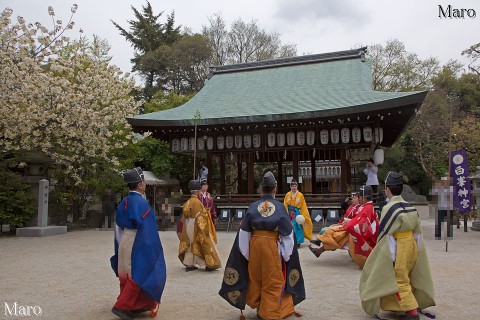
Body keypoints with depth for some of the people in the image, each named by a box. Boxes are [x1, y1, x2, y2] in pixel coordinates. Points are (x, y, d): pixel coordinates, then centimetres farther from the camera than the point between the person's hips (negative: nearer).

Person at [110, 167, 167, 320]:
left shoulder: (124, 202, 6)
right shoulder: (141, 202, -19)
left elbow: (119, 226, 11)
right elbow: (146, 227, -18)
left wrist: (121, 245, 19)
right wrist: (152, 247, -10)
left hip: (124, 242, 8)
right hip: (137, 244, -8)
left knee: (127, 274, 14)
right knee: (138, 275, 1)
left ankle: (133, 305, 25)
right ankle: (122, 306, -1)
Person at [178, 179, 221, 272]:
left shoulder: (187, 202, 7)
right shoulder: (196, 202, -18)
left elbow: (185, 217, 12)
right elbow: (199, 218, -20)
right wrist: (205, 230, -15)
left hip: (189, 229, 8)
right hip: (198, 229, -8)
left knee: (191, 245, 13)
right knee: (206, 245, 1)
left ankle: (189, 264, 14)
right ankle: (210, 264, 5)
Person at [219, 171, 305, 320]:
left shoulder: (253, 207, -4)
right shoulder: (279, 207, -9)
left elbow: (244, 232, -1)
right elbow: (287, 233, -7)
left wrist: (245, 253, 7)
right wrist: (286, 254, 2)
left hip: (255, 244, 3)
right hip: (272, 246, -2)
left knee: (256, 277, 19)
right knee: (272, 280, 10)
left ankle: (257, 306, 33)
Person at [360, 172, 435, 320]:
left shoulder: (389, 208, -16)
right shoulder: (410, 207, 5)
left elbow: (386, 235, -16)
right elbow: (417, 232, 10)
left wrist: (391, 257, -11)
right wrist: (416, 251, 19)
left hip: (398, 248, -7)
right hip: (412, 245, 7)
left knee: (400, 280, 3)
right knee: (407, 277, 22)